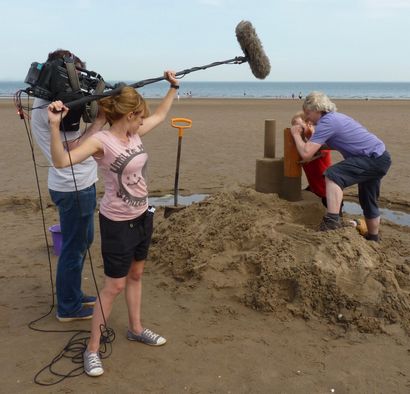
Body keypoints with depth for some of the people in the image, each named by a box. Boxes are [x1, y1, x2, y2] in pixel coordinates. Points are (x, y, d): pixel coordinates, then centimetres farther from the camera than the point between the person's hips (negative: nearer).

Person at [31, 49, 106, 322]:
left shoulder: (48, 100, 11)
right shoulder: (50, 107, -20)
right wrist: (100, 120, -20)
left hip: (79, 182, 10)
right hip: (74, 186, -10)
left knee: (83, 241, 22)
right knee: (74, 248, 3)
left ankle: (73, 295, 37)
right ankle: (68, 308, 18)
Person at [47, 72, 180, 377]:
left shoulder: (134, 133, 2)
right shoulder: (102, 141, -20)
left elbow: (160, 115, 21)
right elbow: (62, 161, -33)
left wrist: (173, 88, 23)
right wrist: (55, 126, -43)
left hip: (143, 216, 8)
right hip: (118, 223, -8)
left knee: (136, 275, 20)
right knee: (115, 286, 0)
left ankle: (136, 329, 38)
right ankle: (92, 349, 15)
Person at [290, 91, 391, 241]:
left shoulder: (326, 122, -16)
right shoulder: (335, 117, 13)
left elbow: (306, 153, -21)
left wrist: (296, 134, -6)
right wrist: (308, 135, 18)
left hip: (373, 159, -10)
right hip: (380, 158, 10)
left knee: (333, 175, -26)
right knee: (368, 201, 23)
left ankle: (332, 221, -34)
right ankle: (373, 239, 40)